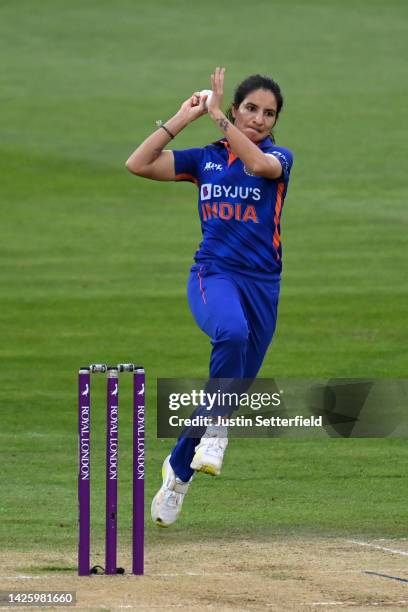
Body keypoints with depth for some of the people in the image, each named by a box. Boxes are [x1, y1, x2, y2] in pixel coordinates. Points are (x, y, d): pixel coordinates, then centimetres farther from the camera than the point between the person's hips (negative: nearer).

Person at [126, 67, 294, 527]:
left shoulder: (279, 158, 5)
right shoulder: (206, 159, 10)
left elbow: (258, 163, -20)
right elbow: (138, 164, 2)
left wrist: (217, 117, -20)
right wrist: (183, 118, 1)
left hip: (262, 285, 1)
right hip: (213, 275, -1)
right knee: (231, 333, -37)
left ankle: (178, 468, 24)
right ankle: (216, 433, -26)